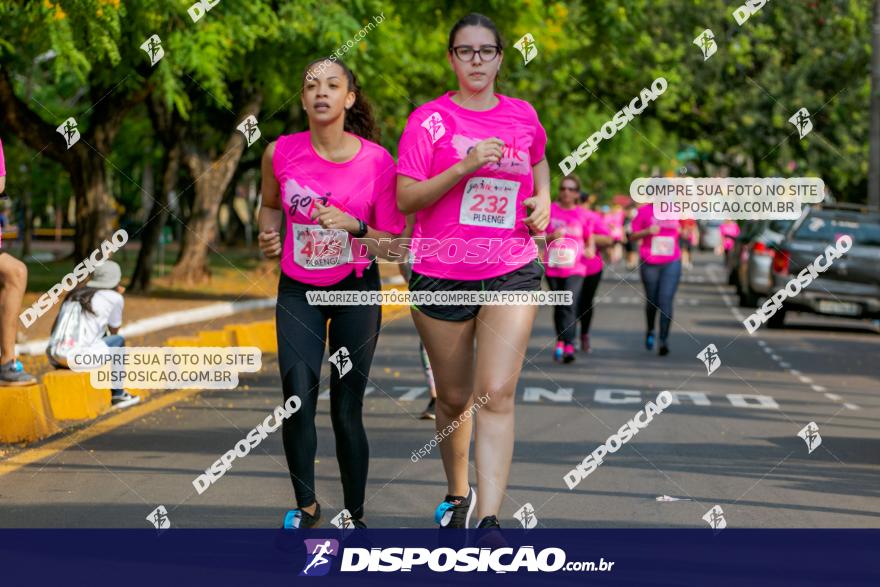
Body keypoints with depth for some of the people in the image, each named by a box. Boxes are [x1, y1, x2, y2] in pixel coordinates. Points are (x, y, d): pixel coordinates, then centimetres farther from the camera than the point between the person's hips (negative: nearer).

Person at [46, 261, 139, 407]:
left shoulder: (75, 294, 23)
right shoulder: (114, 298, 7)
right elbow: (114, 330, 21)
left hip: (54, 358, 6)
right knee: (118, 340, 23)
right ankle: (118, 394, 27)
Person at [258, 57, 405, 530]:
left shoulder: (376, 160, -12)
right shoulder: (281, 153, -8)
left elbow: (391, 246, -7)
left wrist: (353, 226, -23)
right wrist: (269, 234, -4)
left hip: (356, 292, -1)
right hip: (298, 290, 1)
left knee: (347, 411, 1)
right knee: (297, 398, -15)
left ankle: (355, 516, 17)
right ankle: (305, 506, 4)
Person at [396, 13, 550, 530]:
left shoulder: (523, 116, 6)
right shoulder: (429, 119, -3)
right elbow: (406, 199, -11)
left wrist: (542, 197, 6)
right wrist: (466, 166, -22)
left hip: (512, 271, 1)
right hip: (441, 274, -1)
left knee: (497, 394, -13)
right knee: (454, 398, 12)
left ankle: (490, 518, -17)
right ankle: (458, 494, 36)